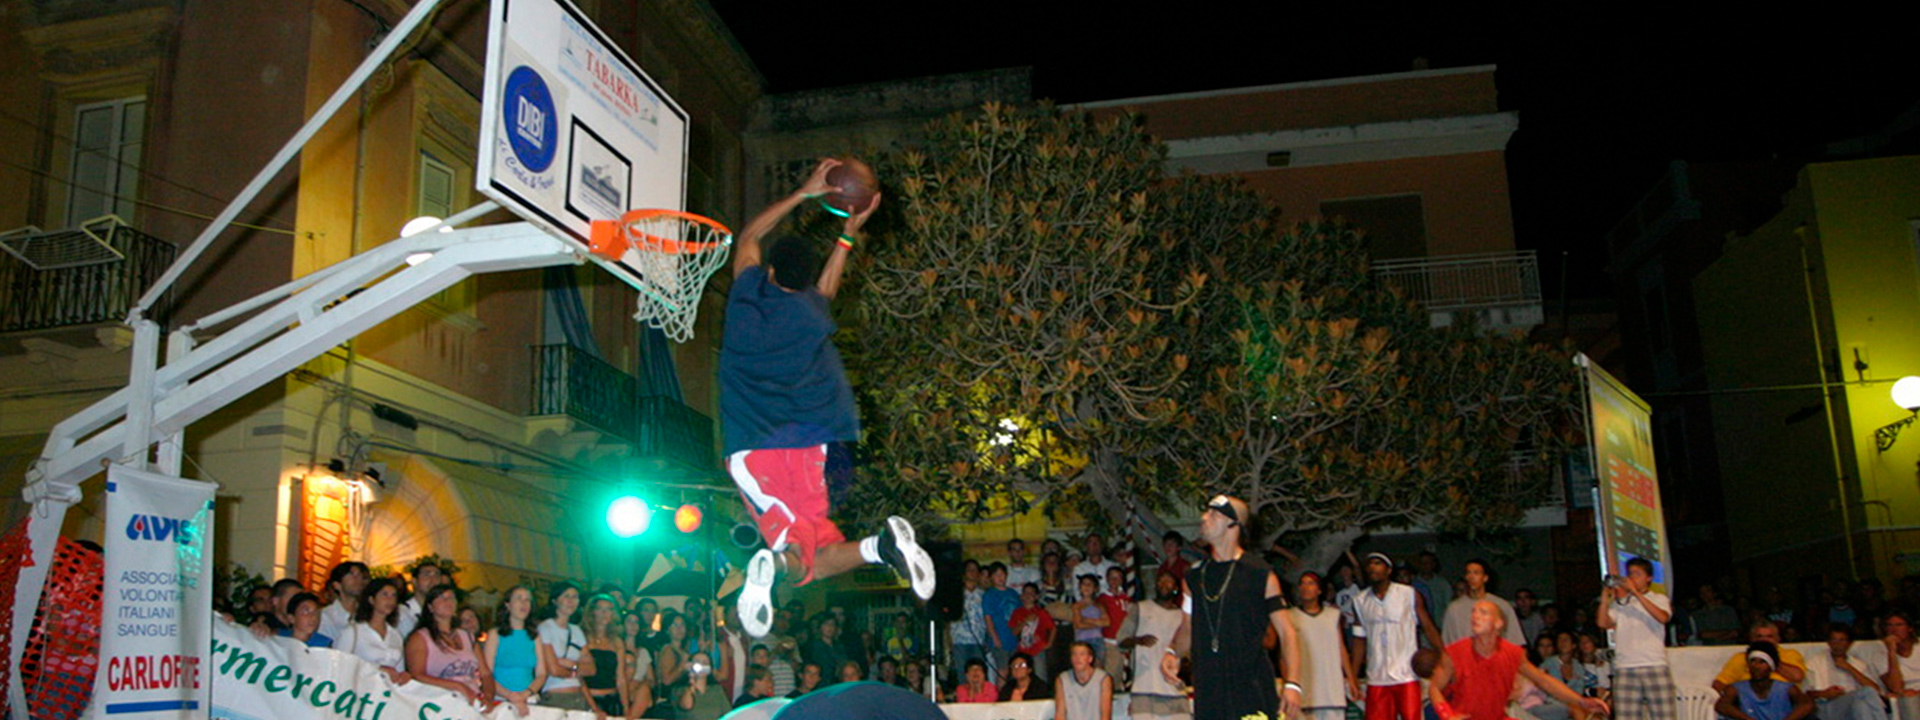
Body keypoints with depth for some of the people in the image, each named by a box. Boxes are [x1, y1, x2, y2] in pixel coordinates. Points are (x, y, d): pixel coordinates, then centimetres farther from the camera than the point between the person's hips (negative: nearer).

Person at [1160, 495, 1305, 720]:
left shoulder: (1261, 574, -2)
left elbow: (1286, 632, -2)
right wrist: (1172, 652, 0)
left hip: (1254, 694, -5)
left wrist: (1292, 684, -12)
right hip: (1208, 691, 5)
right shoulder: (1194, 576, 11)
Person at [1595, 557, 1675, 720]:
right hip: (1624, 668, 2)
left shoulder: (1659, 599, 11)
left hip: (1655, 667, -2)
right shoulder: (1619, 602, 16)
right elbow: (1603, 623, 2)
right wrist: (1606, 595, 0)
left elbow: (1662, 617, -11)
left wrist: (1636, 593, -14)